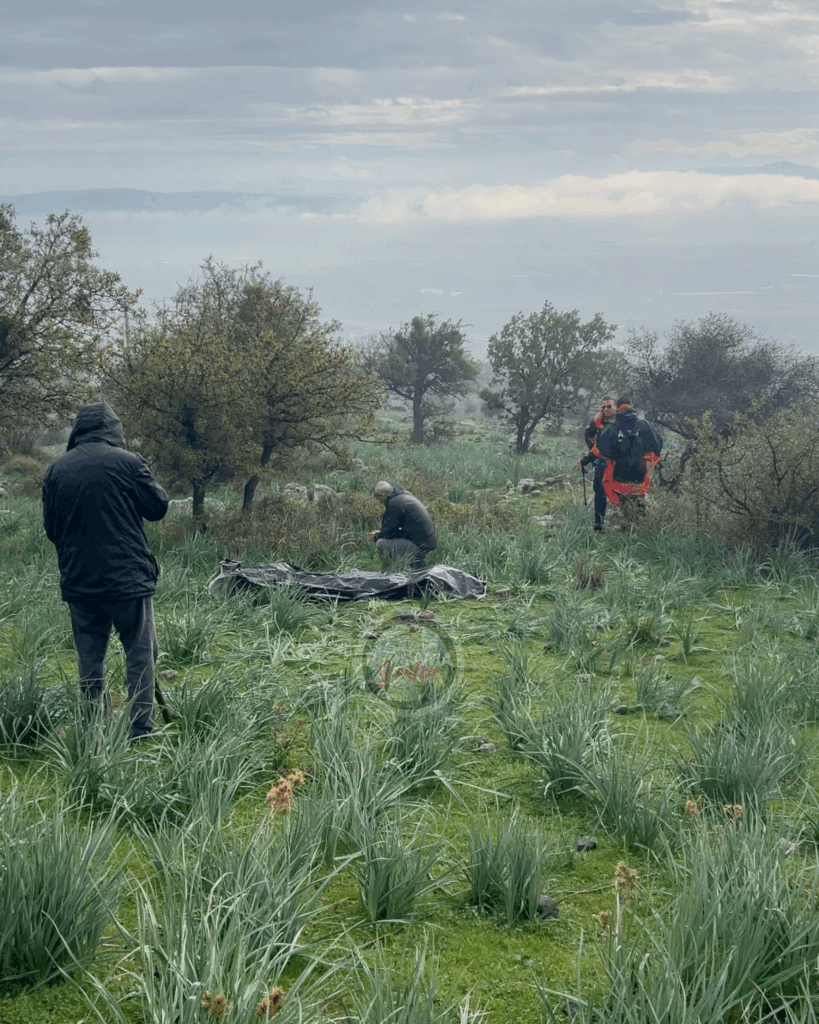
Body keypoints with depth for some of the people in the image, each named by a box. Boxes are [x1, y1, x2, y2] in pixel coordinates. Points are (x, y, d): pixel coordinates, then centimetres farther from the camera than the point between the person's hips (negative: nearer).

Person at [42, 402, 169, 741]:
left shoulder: (57, 469, 4)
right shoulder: (127, 462, -8)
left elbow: (50, 526, 9)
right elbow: (157, 507, -1)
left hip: (78, 581, 4)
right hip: (128, 577, -3)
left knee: (89, 656, 11)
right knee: (140, 653, 5)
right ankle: (141, 728, 3)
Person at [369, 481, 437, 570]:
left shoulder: (393, 503, -15)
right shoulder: (406, 496, 16)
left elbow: (388, 532, -10)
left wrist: (376, 537, 9)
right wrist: (381, 533, 23)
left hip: (419, 546, -10)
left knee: (381, 544, -13)